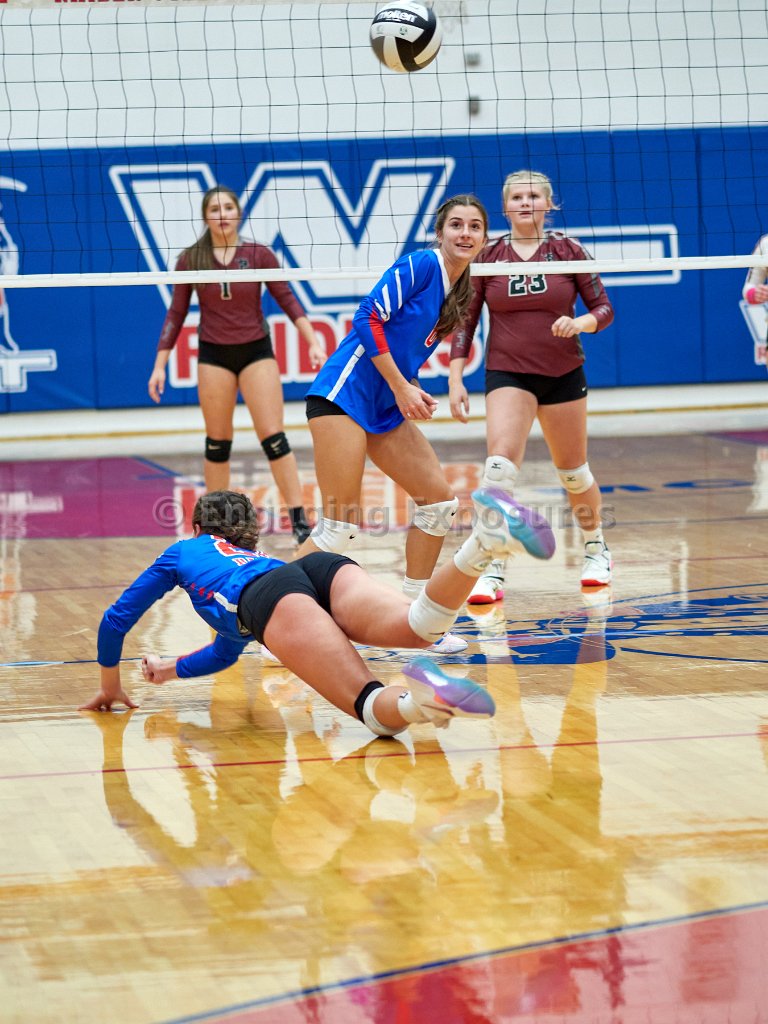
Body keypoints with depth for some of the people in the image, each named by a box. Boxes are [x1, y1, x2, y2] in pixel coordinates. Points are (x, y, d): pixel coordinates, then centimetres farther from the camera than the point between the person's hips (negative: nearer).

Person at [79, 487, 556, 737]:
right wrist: (174, 668, 75)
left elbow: (116, 621, 43)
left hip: (274, 595, -4)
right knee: (416, 625, -28)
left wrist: (111, 689, 56)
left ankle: (418, 700, -60)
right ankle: (485, 541, -53)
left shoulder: (184, 552, 40)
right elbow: (227, 651, 64)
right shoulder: (256, 559, 50)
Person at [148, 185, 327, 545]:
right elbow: (176, 315, 3)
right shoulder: (190, 259, -1)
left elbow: (287, 300, -2)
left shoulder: (259, 255, -4)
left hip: (256, 352, -1)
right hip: (214, 356, 1)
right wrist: (160, 366, 0)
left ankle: (299, 520, -11)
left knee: (274, 438, -9)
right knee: (217, 442, 6)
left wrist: (313, 343, -13)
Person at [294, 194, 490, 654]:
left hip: (387, 409, 9)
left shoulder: (459, 292, 15)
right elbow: (369, 318, -17)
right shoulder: (420, 265, -10)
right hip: (345, 393, -9)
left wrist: (415, 393, 6)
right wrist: (402, 388, -15)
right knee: (340, 527, -14)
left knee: (441, 500, 6)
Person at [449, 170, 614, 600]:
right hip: (507, 374, -1)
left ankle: (597, 549, 39)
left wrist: (581, 322, -21)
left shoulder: (567, 250, -2)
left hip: (563, 374, 1)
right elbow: (465, 320, 2)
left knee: (573, 471, 14)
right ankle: (493, 572, -20)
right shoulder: (487, 256, -1)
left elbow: (604, 307, 1)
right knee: (500, 465, -20)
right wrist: (456, 378, -5)